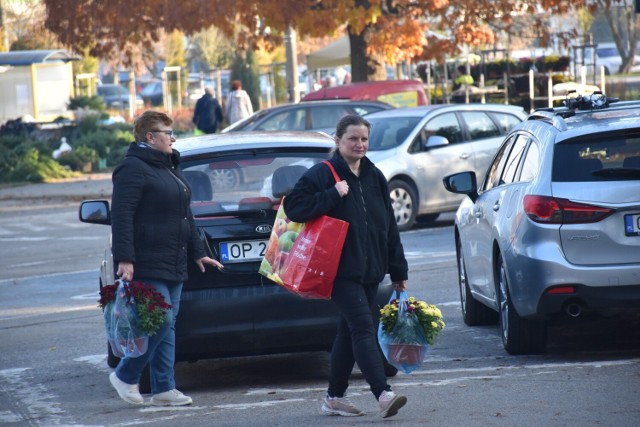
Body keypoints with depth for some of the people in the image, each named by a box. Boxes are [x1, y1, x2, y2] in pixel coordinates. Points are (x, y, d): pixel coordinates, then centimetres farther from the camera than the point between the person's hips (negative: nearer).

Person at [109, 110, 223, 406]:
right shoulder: (133, 169, -11)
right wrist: (124, 259, -24)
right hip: (147, 267, -9)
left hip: (173, 265, 9)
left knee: (167, 327, 8)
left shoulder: (169, 168, 19)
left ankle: (164, 389, 11)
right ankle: (125, 376, 3)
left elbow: (185, 215, 26)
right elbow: (121, 215, -18)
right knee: (161, 322, -13)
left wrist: (197, 253, 24)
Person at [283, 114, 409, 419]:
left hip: (370, 269, 7)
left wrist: (398, 271, 13)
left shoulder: (375, 177, 13)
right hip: (341, 270, -7)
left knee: (349, 332, 11)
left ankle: (334, 397, 19)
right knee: (363, 328, -16)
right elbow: (293, 207, -13)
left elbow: (389, 226, 15)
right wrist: (332, 196, -20)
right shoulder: (322, 174, -6)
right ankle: (383, 395, -26)